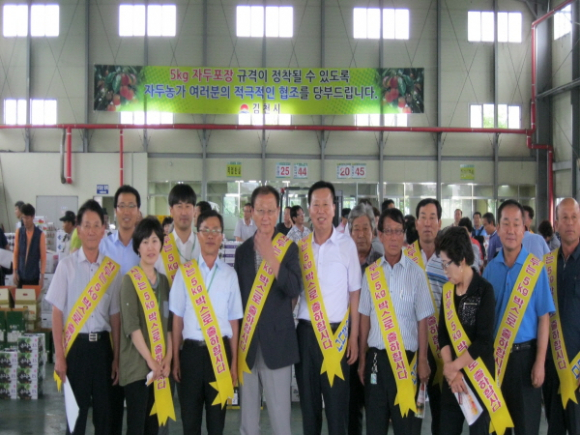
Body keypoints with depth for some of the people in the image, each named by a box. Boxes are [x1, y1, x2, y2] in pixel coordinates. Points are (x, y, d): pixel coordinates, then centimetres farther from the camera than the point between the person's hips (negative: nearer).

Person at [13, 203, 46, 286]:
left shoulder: (40, 234, -8)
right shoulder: (18, 232, 1)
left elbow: (43, 257, -5)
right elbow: (16, 253, 5)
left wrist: (42, 275, -8)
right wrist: (15, 271, 0)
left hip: (34, 276, -2)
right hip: (21, 275, 3)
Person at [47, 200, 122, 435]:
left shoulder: (112, 268, 3)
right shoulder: (67, 265, -5)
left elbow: (115, 315, 5)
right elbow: (57, 312, -4)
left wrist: (116, 356, 4)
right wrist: (59, 356, -8)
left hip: (102, 344, 3)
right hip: (76, 345, -3)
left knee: (104, 411, 9)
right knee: (76, 410, 6)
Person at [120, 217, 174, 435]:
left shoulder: (163, 280, 12)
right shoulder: (130, 280, -5)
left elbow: (169, 322, 10)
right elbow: (131, 325, -12)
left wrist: (168, 358, -2)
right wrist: (150, 360, -14)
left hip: (161, 365, 6)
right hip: (137, 364, -5)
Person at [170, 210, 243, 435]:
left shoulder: (230, 274, 3)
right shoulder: (185, 272, 1)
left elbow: (234, 320, 5)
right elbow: (177, 317, 3)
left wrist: (234, 361, 4)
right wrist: (175, 358, 2)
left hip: (221, 350, 1)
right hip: (192, 349, 0)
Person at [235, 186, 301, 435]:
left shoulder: (288, 248, -3)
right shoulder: (243, 250, 8)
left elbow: (294, 289, -15)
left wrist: (270, 257, -24)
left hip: (276, 341, -3)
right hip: (248, 342, 4)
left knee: (280, 414, 1)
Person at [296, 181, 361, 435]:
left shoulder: (347, 245, -3)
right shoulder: (301, 246, 6)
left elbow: (354, 293, -1)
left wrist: (354, 337, -4)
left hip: (336, 332, -3)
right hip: (306, 331, 3)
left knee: (337, 403, 2)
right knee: (308, 401, 12)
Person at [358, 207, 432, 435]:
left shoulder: (416, 273, -4)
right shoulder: (371, 273, 4)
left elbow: (422, 320, -2)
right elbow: (365, 318, 8)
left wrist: (422, 360, -4)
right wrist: (362, 359, 8)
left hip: (406, 357, -2)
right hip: (376, 355, 3)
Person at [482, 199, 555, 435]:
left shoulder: (536, 268, -7)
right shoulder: (490, 269, 4)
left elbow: (543, 318, -7)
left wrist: (540, 362, -10)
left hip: (524, 355, -3)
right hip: (495, 355, 3)